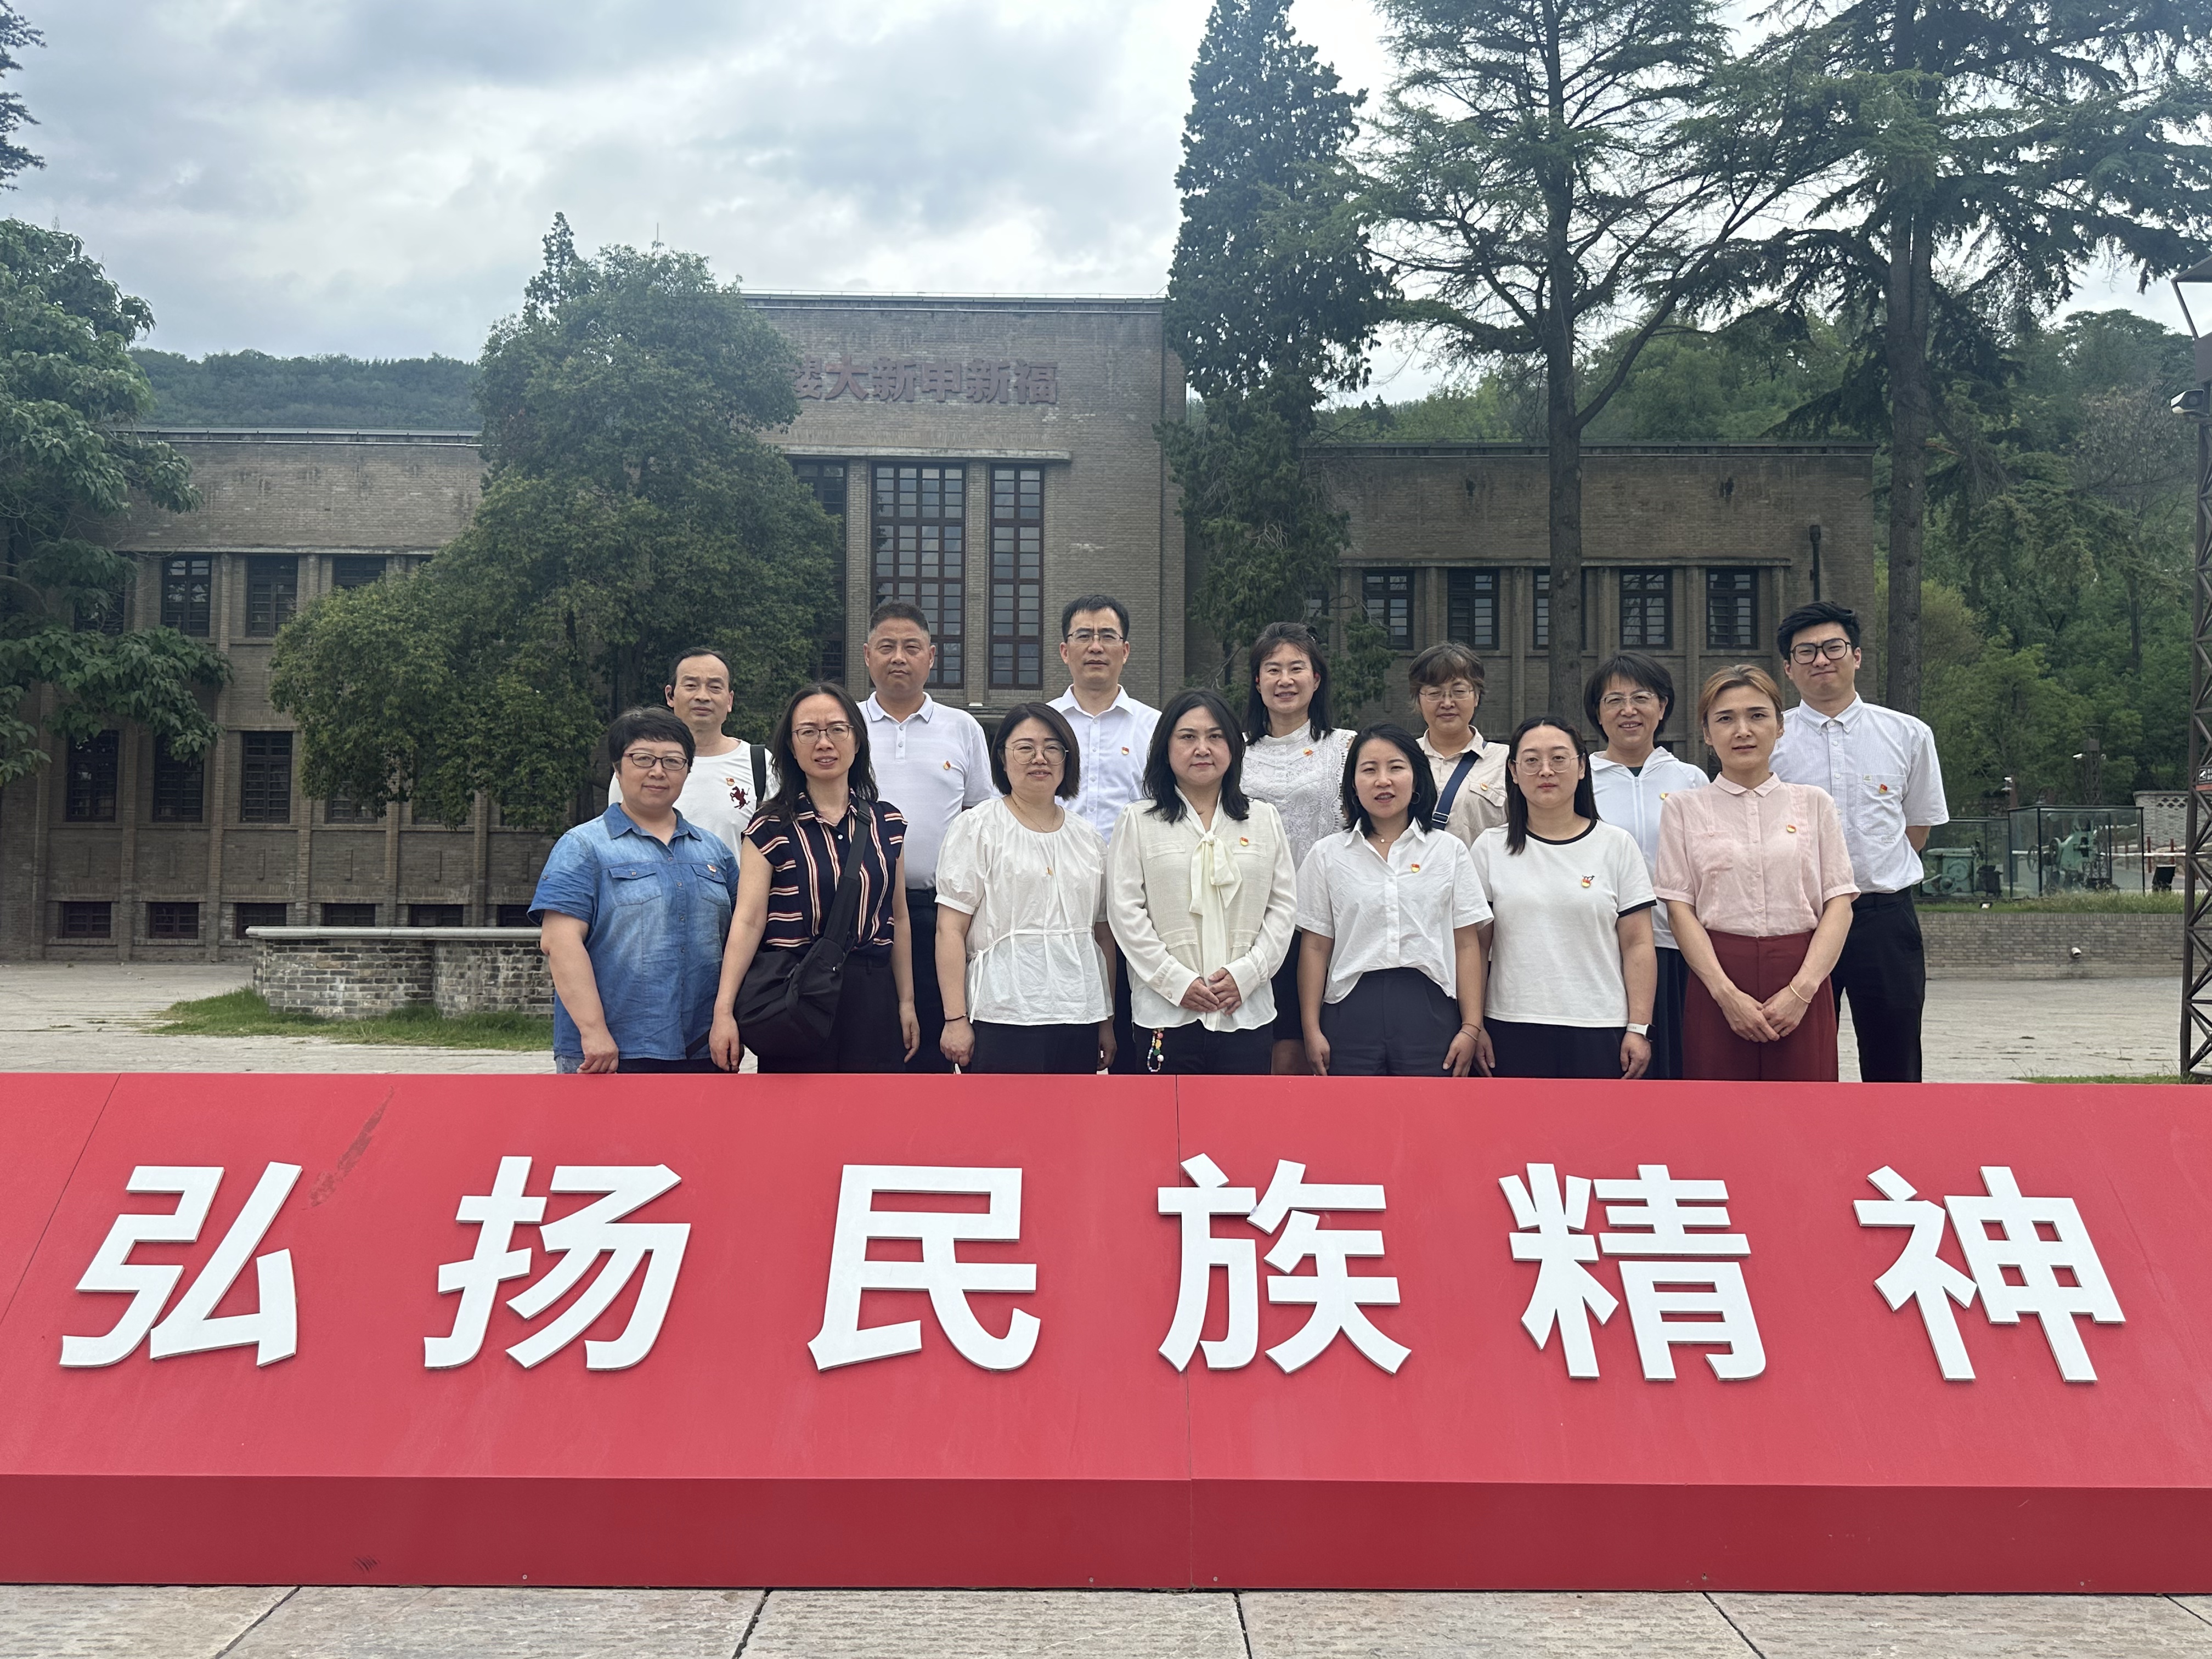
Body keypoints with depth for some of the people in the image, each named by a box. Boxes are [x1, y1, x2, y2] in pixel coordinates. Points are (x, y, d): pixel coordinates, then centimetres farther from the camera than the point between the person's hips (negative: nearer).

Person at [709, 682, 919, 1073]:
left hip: (872, 998, 3)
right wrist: (724, 1010, -20)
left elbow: (899, 917, 13)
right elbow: (748, 920, -12)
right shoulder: (772, 827, -3)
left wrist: (906, 1002, 12)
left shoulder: (887, 822, 8)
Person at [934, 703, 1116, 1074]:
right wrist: (955, 1019, -11)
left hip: (1080, 1019, 5)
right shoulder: (976, 829, 0)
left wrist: (1108, 1021, 14)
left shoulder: (1088, 839, 15)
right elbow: (950, 929, -5)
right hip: (1003, 1019, -5)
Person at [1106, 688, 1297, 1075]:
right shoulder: (1138, 821, 5)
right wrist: (1177, 982, -10)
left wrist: (1246, 974, -6)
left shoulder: (1264, 819, 12)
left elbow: (1284, 905, 8)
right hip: (1167, 1011, -2)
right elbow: (1125, 911, -2)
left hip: (1248, 1011, 2)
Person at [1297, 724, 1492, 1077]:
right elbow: (1315, 946, 6)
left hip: (1429, 1008, 0)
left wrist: (1471, 1027, -1)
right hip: (1351, 1011, 0)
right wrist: (1312, 1030, 1)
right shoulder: (1327, 855, 8)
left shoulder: (1450, 851, 8)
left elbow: (1467, 945, 5)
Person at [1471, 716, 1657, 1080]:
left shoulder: (1616, 845, 4)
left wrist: (1639, 1028, -3)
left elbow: (1637, 947, 3)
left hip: (1600, 1031, 0)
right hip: (1513, 1031, 1)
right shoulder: (1490, 848, 6)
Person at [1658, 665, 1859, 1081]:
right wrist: (1727, 993, -12)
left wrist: (1802, 989, -10)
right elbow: (1680, 910, 0)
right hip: (1717, 985, -1)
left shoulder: (1814, 803, 11)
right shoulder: (1684, 809, 8)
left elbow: (1839, 905, 4)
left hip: (1801, 987, 1)